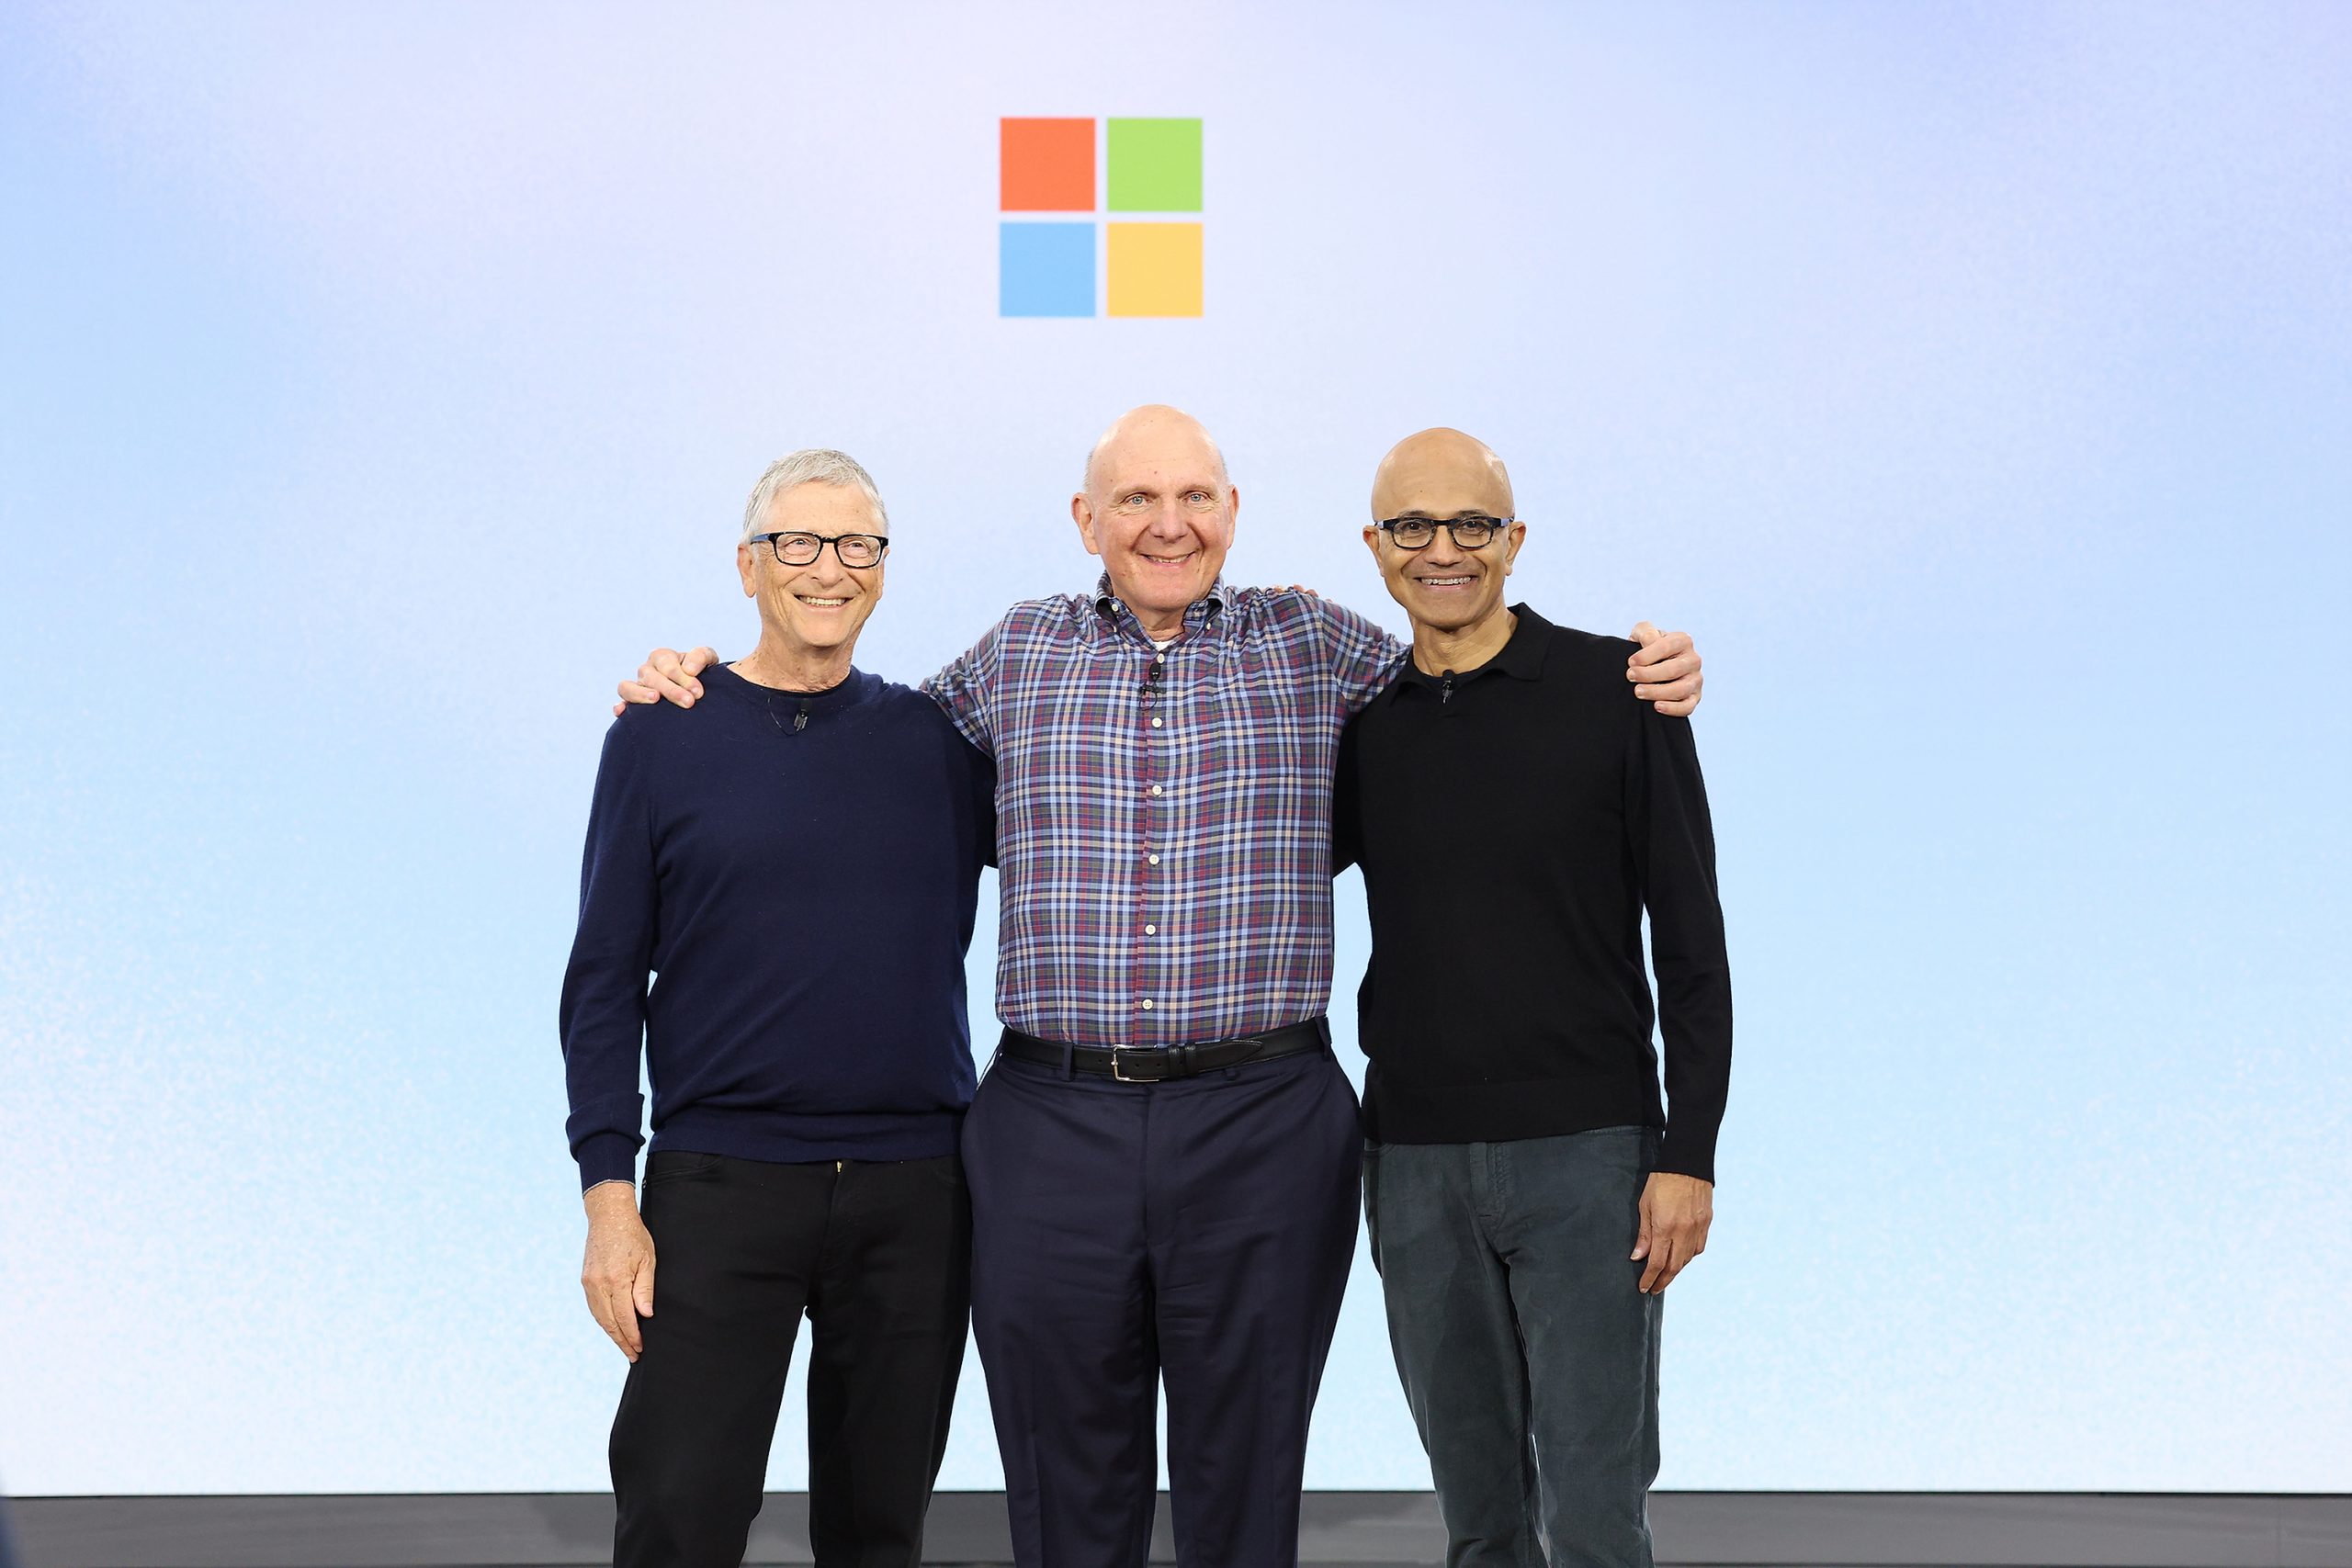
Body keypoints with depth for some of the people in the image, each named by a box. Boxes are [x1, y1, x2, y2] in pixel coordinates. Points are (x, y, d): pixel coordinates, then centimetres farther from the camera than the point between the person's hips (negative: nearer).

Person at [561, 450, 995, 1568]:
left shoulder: (938, 738, 6)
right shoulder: (662, 735, 2)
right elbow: (605, 979, 2)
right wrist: (608, 1190, -6)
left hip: (913, 1192, 2)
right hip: (721, 1183, -2)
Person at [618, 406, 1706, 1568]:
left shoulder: (1312, 643, 6)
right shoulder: (1017, 653, 10)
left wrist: (1642, 681, -2)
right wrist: (710, 684, 13)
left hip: (1263, 1125, -1)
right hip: (1050, 1123, 1)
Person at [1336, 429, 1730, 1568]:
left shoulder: (1616, 691, -3)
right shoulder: (1358, 723, 7)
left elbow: (1690, 938, -3)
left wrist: (1688, 1154, -8)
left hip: (1587, 1157, -3)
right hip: (1413, 1163, 4)